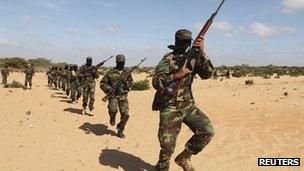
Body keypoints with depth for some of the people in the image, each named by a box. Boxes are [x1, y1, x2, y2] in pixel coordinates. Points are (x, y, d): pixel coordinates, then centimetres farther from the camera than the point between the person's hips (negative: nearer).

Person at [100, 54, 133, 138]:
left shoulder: (126, 73, 8)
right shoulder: (110, 72, -1)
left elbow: (130, 83, 18)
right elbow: (102, 83, 3)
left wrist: (126, 83, -5)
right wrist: (108, 88, -15)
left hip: (123, 96, 2)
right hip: (113, 95, -2)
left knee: (125, 114, -9)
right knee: (113, 109, -29)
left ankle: (120, 130, 15)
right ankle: (112, 117, 10)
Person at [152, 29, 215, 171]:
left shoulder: (193, 58, 4)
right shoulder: (168, 59, -9)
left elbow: (207, 74, -10)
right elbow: (156, 82, -19)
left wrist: (201, 52, -20)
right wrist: (176, 75, -30)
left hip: (188, 105, 4)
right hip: (170, 108, -4)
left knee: (207, 131, -8)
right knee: (167, 147, 0)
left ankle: (183, 157, 12)